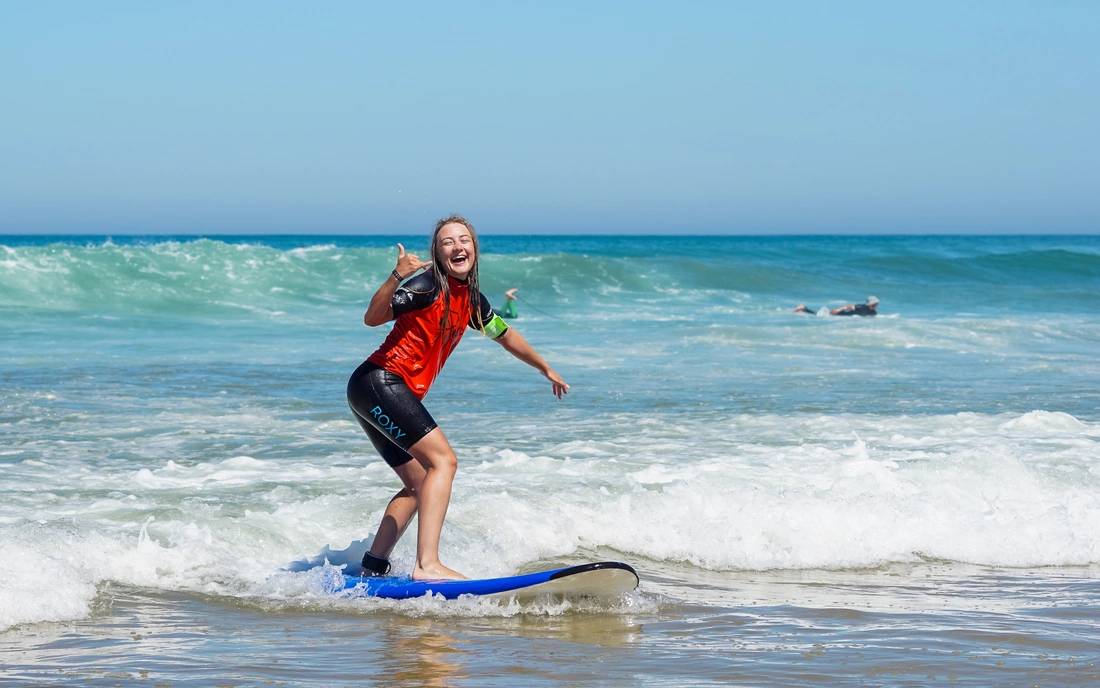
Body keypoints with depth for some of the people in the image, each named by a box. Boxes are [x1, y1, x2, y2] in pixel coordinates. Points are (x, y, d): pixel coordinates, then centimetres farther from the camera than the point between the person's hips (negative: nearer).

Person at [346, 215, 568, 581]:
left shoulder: (471, 300, 14)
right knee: (443, 460, -19)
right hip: (378, 383, -10)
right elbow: (372, 318, -22)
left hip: (389, 394, 10)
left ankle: (372, 568, 12)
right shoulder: (428, 285, -11)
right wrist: (396, 278, -38)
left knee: (420, 485, 14)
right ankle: (427, 565, -28)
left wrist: (546, 369, 43)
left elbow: (505, 335, 32)